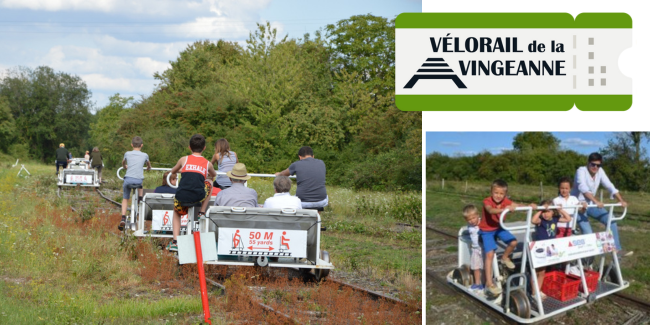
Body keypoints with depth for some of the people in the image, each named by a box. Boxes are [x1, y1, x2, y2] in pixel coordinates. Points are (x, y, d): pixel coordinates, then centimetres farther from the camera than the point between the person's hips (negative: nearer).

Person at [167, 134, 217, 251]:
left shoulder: (184, 160, 11)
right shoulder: (207, 163, 12)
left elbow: (172, 171, 31)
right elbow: (214, 175, 36)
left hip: (181, 197, 1)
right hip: (198, 197, -1)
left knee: (177, 213, 33)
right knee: (209, 183, 30)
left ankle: (175, 242, 16)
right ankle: (202, 213, 25)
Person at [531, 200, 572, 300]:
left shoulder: (555, 219, 1)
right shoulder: (540, 220, -16)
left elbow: (568, 219, 6)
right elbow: (533, 220, -39)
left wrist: (561, 210, -5)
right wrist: (540, 211, -31)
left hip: (550, 250, 6)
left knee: (542, 272, 17)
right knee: (537, 272, 2)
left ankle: (538, 290, 29)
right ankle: (534, 292, 9)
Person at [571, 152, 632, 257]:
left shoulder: (600, 171, -2)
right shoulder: (581, 171, -21)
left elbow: (610, 186, -5)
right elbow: (583, 188, -38)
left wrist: (621, 200, -20)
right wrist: (596, 201, -51)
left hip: (590, 204, 7)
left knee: (611, 220, -6)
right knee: (588, 233, -17)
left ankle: (617, 250, 0)